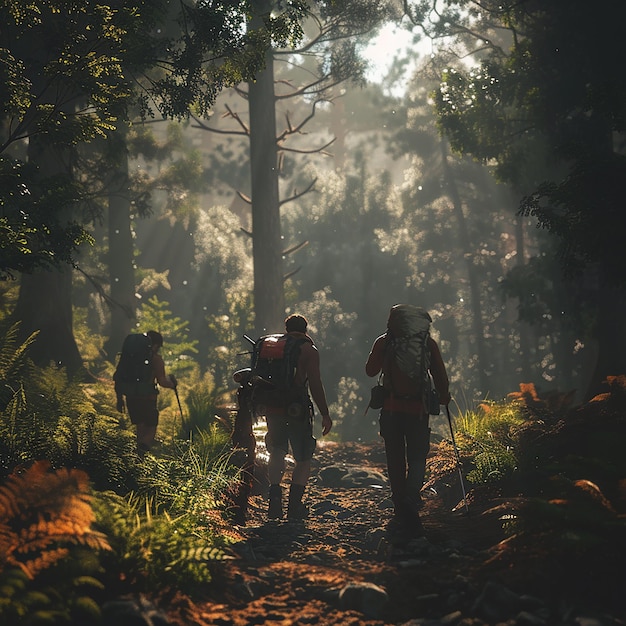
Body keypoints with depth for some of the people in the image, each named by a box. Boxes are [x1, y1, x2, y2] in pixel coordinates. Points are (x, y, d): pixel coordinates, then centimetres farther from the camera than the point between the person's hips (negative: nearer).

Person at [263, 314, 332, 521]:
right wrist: (325, 414, -6)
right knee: (303, 458, 7)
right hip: (297, 410, -4)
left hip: (273, 408, 4)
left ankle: (275, 496, -3)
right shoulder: (308, 350, -1)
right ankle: (295, 505, -3)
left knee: (276, 453, 17)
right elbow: (315, 384, -9)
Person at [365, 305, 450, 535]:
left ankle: (400, 507, 12)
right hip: (418, 409, -1)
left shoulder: (384, 342, 0)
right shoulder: (427, 343, -1)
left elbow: (370, 370, 10)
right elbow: (440, 374, 1)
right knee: (417, 457, 5)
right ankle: (411, 501, -20)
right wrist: (443, 397, 15)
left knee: (396, 460, 11)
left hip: (391, 409, 1)